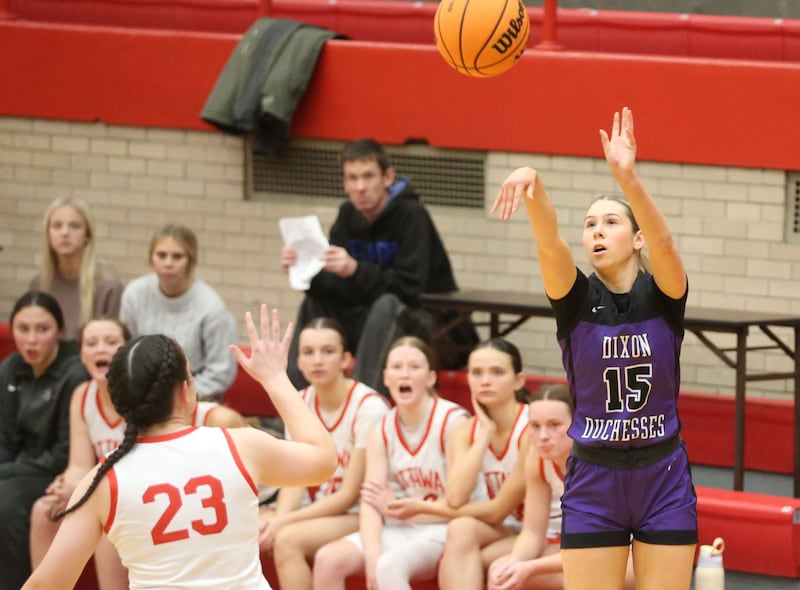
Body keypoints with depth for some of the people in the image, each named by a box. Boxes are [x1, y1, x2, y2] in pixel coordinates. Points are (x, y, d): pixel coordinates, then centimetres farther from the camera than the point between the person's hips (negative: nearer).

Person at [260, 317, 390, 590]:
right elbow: (294, 481, -2)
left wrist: (284, 522, -22)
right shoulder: (301, 403, 2)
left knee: (288, 540, -30)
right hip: (321, 512, 6)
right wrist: (279, 519, -23)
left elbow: (350, 496, -16)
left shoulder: (368, 408, -17)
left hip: (362, 516, -6)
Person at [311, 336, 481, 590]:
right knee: (328, 558, -16)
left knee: (389, 567, -34)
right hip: (400, 531, 6)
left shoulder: (453, 422, -12)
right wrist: (372, 555, -22)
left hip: (444, 531, -6)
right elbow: (370, 504, -6)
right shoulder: (383, 432, 4)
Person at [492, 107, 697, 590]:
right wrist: (533, 183, -44)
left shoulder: (663, 295, -4)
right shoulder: (575, 298, -3)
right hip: (594, 480, 1)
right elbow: (550, 243, -22)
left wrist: (628, 177, -43)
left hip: (663, 477, -1)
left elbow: (664, 241, -25)